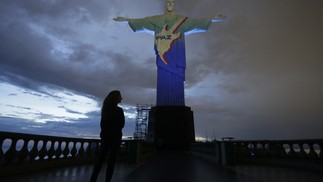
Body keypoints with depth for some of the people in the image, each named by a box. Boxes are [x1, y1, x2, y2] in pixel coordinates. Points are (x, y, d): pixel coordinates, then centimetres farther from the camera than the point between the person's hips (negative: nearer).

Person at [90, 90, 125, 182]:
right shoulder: (119, 110, -15)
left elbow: (102, 124, 10)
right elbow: (121, 125, -8)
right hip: (115, 137, -6)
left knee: (100, 159, 13)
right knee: (111, 160, 4)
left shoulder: (105, 109, 5)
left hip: (105, 136, 6)